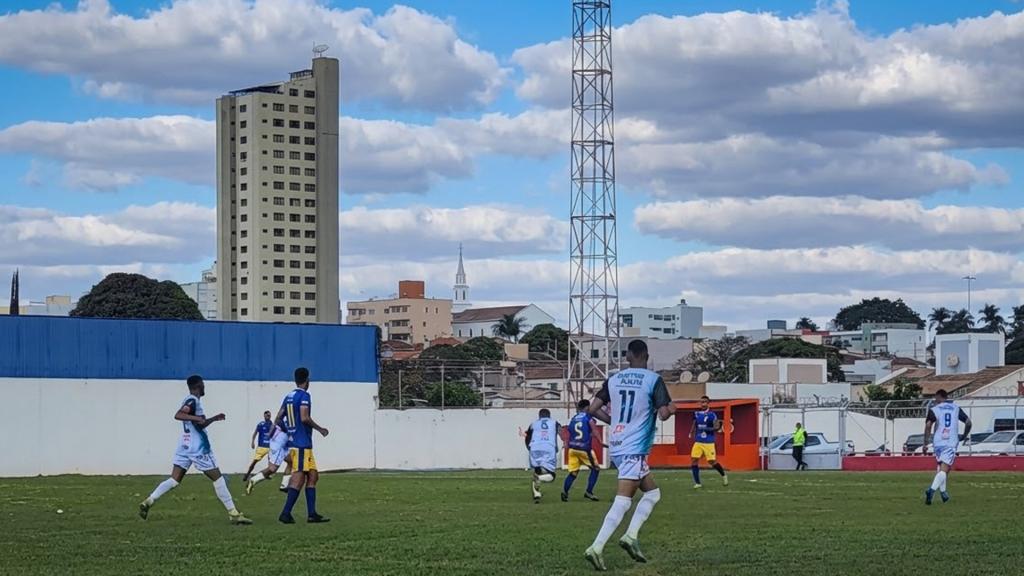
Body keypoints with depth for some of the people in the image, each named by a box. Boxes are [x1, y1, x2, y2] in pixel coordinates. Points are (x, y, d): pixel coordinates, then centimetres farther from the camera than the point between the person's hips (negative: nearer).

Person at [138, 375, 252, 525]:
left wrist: (214, 419, 32)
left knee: (174, 480, 4)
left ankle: (148, 502, -10)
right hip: (198, 448, -9)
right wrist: (197, 418, -35)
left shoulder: (190, 400, 18)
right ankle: (233, 514, 0)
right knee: (217, 478, -2)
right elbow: (178, 415, -28)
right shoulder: (193, 401, -12)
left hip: (185, 447, 9)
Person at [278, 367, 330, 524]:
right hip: (302, 444, -9)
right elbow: (304, 418, -20)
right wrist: (319, 429, -7)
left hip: (293, 441, 9)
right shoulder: (304, 395, -10)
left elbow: (279, 417, 15)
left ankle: (312, 514, 8)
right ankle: (286, 513, -12)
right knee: (299, 478, -9)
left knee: (313, 475, 11)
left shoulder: (288, 397, 13)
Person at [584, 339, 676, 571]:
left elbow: (593, 409, 6)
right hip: (635, 449, -7)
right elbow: (664, 414, -12)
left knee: (652, 493, 18)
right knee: (623, 501, -11)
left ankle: (631, 536, 6)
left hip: (616, 446, 7)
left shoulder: (613, 380, 8)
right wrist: (671, 409, 10)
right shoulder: (654, 380, -6)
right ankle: (596, 548, -20)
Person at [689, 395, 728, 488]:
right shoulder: (697, 414, 7)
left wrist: (717, 428, -26)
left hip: (709, 442, -4)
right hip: (698, 442, 4)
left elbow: (716, 428, -6)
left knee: (712, 461, -2)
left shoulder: (712, 415, -6)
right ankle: (697, 482, -1)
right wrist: (691, 433, 16)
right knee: (694, 460, -8)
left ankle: (724, 475, 25)